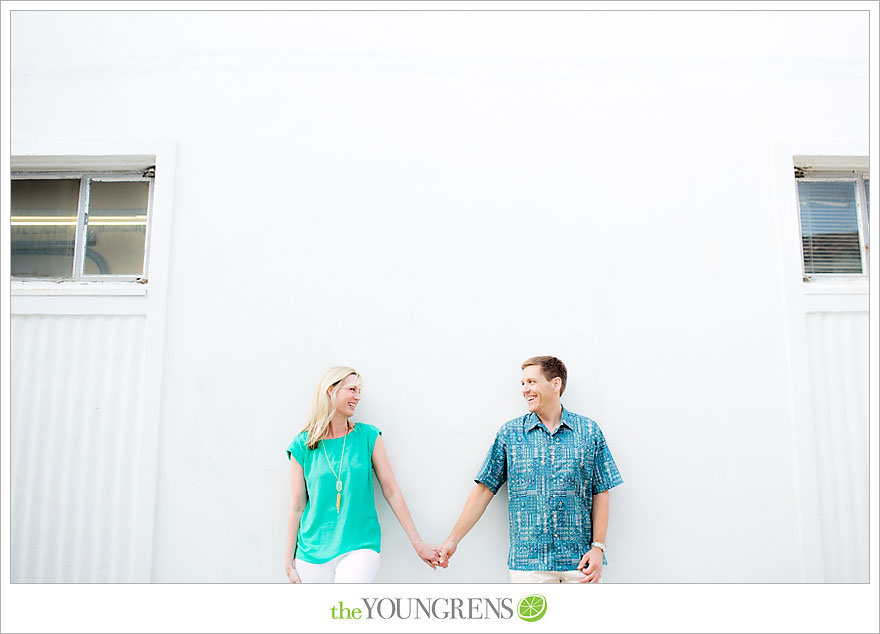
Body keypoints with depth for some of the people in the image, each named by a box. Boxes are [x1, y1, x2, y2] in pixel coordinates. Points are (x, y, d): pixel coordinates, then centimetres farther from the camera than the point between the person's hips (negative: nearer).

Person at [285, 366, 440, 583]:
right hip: (313, 554, 1)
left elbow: (391, 492, 5)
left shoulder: (368, 437, 2)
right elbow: (297, 506, 6)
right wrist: (289, 560, 7)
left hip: (359, 548, -1)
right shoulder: (303, 445, 2)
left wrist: (417, 543, 5)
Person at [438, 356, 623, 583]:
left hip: (580, 561, 0)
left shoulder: (589, 431, 4)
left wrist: (598, 547, -2)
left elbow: (600, 492, 5)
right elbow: (485, 488, 4)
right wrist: (453, 539, -1)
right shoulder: (509, 433, 4)